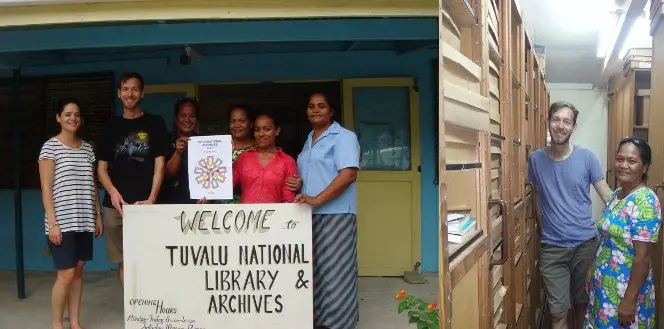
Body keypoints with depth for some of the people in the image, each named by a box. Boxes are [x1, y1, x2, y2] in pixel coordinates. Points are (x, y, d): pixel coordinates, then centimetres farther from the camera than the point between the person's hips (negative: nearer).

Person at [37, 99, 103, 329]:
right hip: (62, 222, -5)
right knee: (66, 274, -5)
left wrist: (98, 215, 11)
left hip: (84, 221, 5)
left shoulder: (87, 148, 12)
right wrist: (52, 223, -14)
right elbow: (46, 189, -8)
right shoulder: (50, 147, -5)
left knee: (78, 271, 9)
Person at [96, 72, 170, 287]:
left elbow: (160, 164, -1)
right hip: (115, 205, 3)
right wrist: (112, 192, -8)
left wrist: (151, 199, -13)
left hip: (144, 204, -3)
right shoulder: (111, 127, 13)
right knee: (123, 260, 6)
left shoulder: (155, 124, 4)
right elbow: (102, 167, 12)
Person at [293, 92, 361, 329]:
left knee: (334, 270, -4)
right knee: (316, 268, 11)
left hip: (335, 213, -8)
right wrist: (298, 181, 5)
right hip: (310, 214, 8)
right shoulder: (309, 140, 18)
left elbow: (348, 174, -19)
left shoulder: (344, 137, -7)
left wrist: (317, 199, -25)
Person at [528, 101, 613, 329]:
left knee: (583, 303, 17)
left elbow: (607, 195, -3)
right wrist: (545, 228, 9)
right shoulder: (536, 159, -1)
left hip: (586, 243, 0)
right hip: (552, 247, 0)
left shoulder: (586, 157, -5)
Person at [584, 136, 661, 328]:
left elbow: (642, 257, -22)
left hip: (626, 288, -8)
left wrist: (629, 300, -22)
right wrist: (592, 270, 16)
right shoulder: (615, 195, 6)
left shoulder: (646, 201, -20)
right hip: (603, 283, 8)